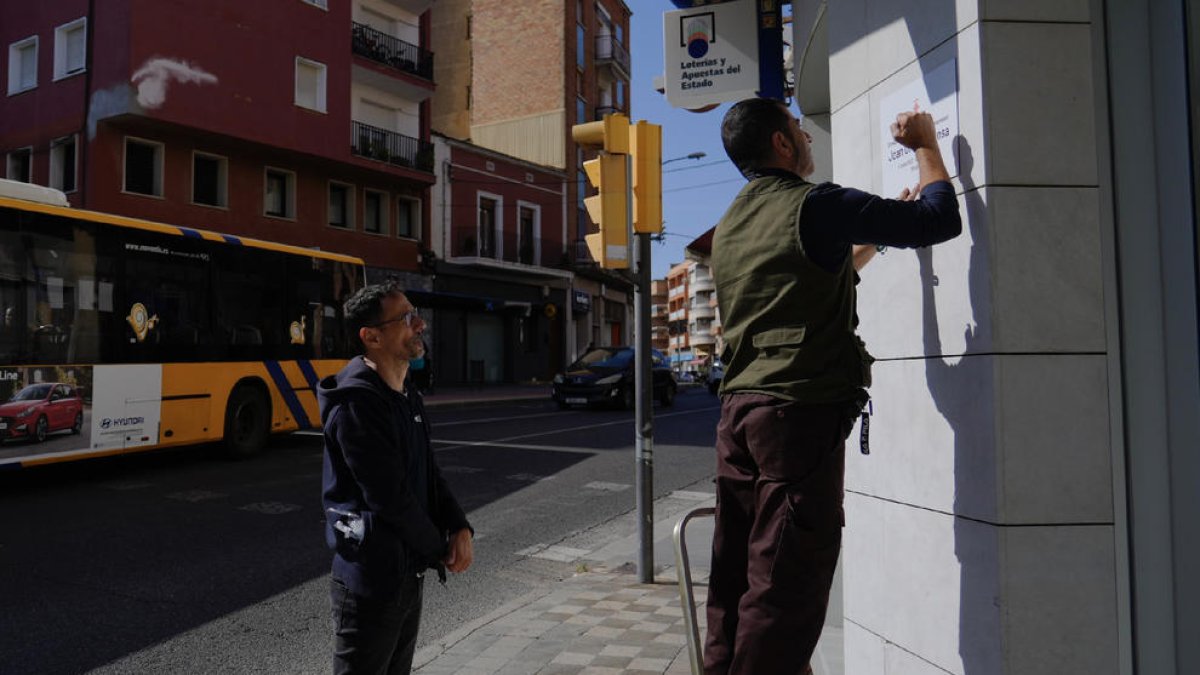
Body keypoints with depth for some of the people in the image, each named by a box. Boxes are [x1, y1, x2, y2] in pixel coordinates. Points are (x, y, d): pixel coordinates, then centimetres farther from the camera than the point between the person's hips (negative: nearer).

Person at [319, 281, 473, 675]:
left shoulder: (408, 397, 8)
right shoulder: (356, 403, -22)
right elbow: (391, 497, -23)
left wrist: (460, 528, -4)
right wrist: (440, 550, -10)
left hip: (409, 575, 9)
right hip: (369, 582, -9)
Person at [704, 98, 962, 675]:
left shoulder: (729, 226, 18)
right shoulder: (815, 206, -7)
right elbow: (940, 220, -3)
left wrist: (872, 237, 31)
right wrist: (925, 145, 12)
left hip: (738, 409, 8)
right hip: (802, 412, -8)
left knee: (736, 576, 13)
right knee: (786, 584, -3)